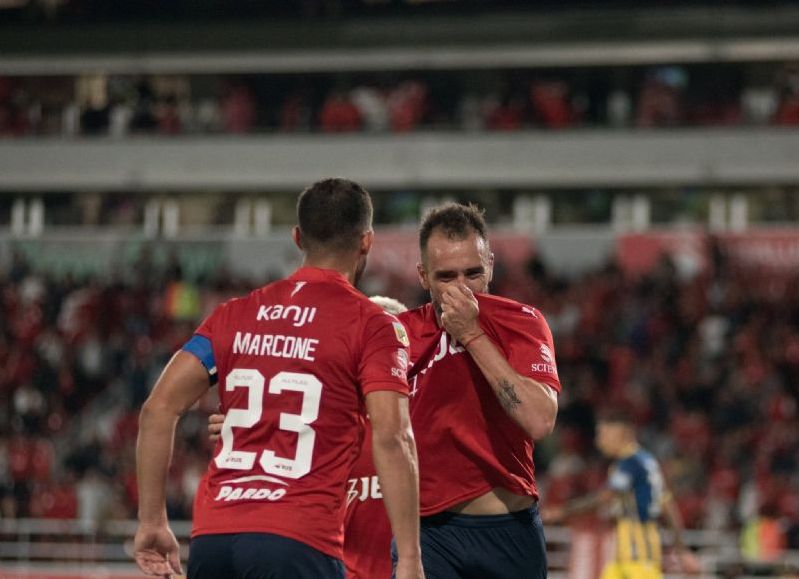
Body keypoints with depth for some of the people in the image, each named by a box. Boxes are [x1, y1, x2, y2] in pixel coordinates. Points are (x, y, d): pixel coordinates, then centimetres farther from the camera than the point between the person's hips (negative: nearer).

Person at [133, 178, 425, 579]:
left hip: (212, 536, 5)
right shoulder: (372, 326, 0)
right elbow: (391, 439, -10)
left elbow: (158, 408, 8)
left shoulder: (235, 314, 14)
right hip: (298, 545, -5)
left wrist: (152, 521, 11)